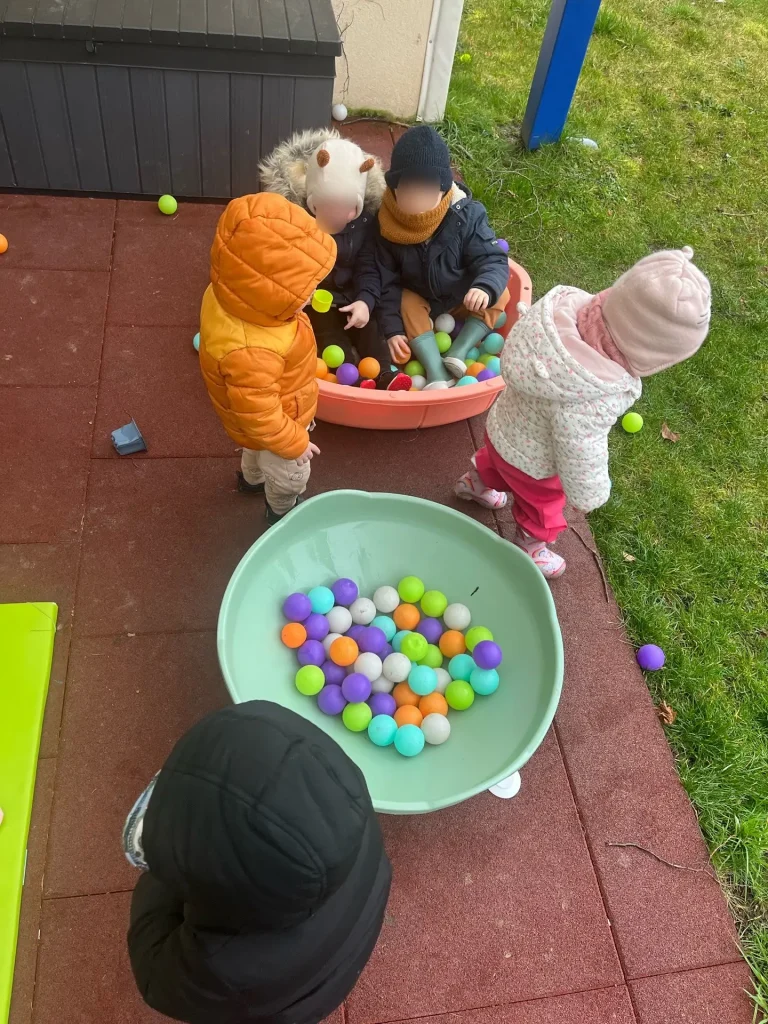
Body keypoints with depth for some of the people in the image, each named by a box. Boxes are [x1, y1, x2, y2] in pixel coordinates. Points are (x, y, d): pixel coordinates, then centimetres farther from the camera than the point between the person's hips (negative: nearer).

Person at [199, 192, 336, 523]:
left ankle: (251, 478, 70)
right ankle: (282, 512, 55)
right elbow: (260, 417, -35)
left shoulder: (229, 294, -25)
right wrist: (295, 443, -21)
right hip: (270, 427, -8)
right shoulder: (250, 354, -50)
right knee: (290, 475, 24)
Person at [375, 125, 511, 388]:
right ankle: (436, 372, -36)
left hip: (462, 297, 1)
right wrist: (392, 330, -22)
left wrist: (485, 288, -52)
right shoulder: (388, 224, -22)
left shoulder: (466, 215, -24)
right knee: (408, 307, -29)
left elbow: (493, 260, -28)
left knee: (498, 297, -14)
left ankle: (459, 352, -24)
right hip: (417, 297, -1)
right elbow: (385, 282, -15)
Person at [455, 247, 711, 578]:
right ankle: (529, 549, 57)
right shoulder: (589, 402, -46)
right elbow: (580, 458, -29)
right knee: (541, 507, 28)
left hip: (504, 424, 6)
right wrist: (591, 495, -8)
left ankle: (477, 482, 69)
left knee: (496, 461, 39)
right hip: (531, 462, -5)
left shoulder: (573, 304, -28)